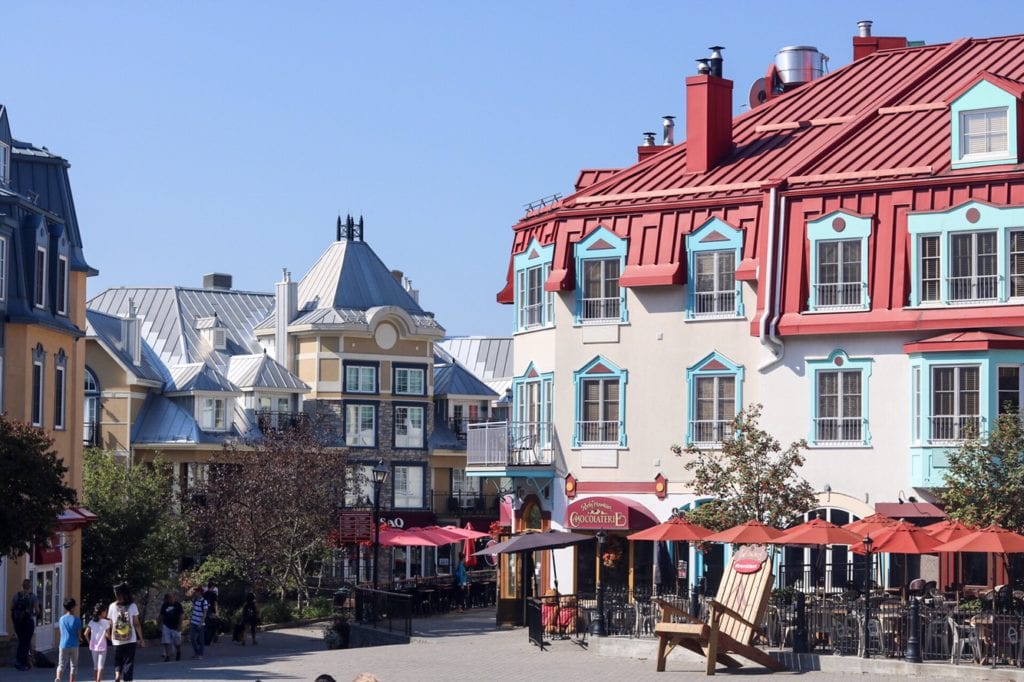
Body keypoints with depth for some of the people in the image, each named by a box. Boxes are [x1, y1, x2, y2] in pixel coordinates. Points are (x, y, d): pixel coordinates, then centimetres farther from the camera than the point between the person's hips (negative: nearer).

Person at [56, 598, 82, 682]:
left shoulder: (62, 619, 2)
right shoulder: (77, 619, -8)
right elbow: (79, 635, -6)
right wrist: (79, 638, 16)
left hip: (63, 645, 2)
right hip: (74, 646, -2)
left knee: (61, 665, 5)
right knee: (73, 666, 8)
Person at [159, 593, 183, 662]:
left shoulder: (177, 604, -7)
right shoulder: (164, 605, 1)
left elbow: (180, 616, -4)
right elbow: (162, 616, 7)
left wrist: (179, 625, -10)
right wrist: (161, 625, 2)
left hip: (175, 627, -2)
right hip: (166, 626, 2)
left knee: (177, 643, 8)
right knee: (166, 642, -7)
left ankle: (178, 653, 34)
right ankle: (167, 656, -2)